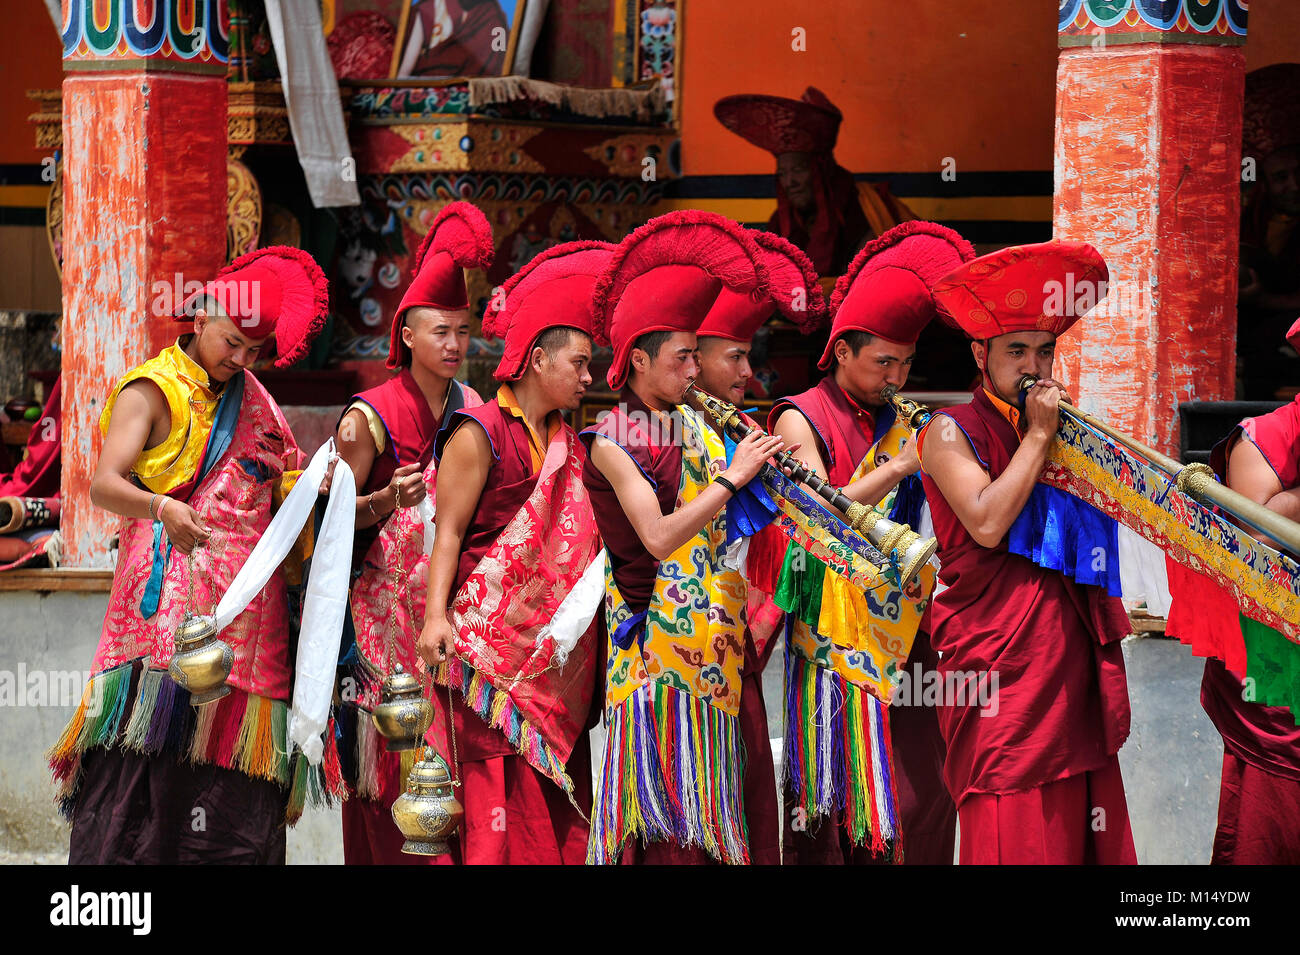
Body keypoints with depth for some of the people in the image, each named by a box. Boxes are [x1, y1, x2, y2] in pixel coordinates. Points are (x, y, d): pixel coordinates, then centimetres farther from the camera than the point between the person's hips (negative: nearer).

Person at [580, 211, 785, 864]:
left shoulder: (692, 427, 12)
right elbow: (659, 536, -16)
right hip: (654, 633, -6)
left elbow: (731, 526, 12)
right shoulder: (611, 441, -6)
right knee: (661, 789, -7)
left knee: (704, 801, 5)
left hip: (710, 639, 6)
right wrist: (730, 479, -15)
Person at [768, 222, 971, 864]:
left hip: (902, 635, 5)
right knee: (831, 798, -4)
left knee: (923, 798, -2)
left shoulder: (898, 425, 16)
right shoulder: (802, 420, 1)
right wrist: (901, 466, -14)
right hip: (834, 639, -5)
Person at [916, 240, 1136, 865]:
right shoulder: (951, 431, -1)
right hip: (1001, 667, -6)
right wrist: (1037, 434, -9)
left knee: (1087, 834, 4)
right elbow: (987, 523, -15)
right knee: (1013, 837, -8)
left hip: (1075, 663, 6)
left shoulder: (1067, 431, 17)